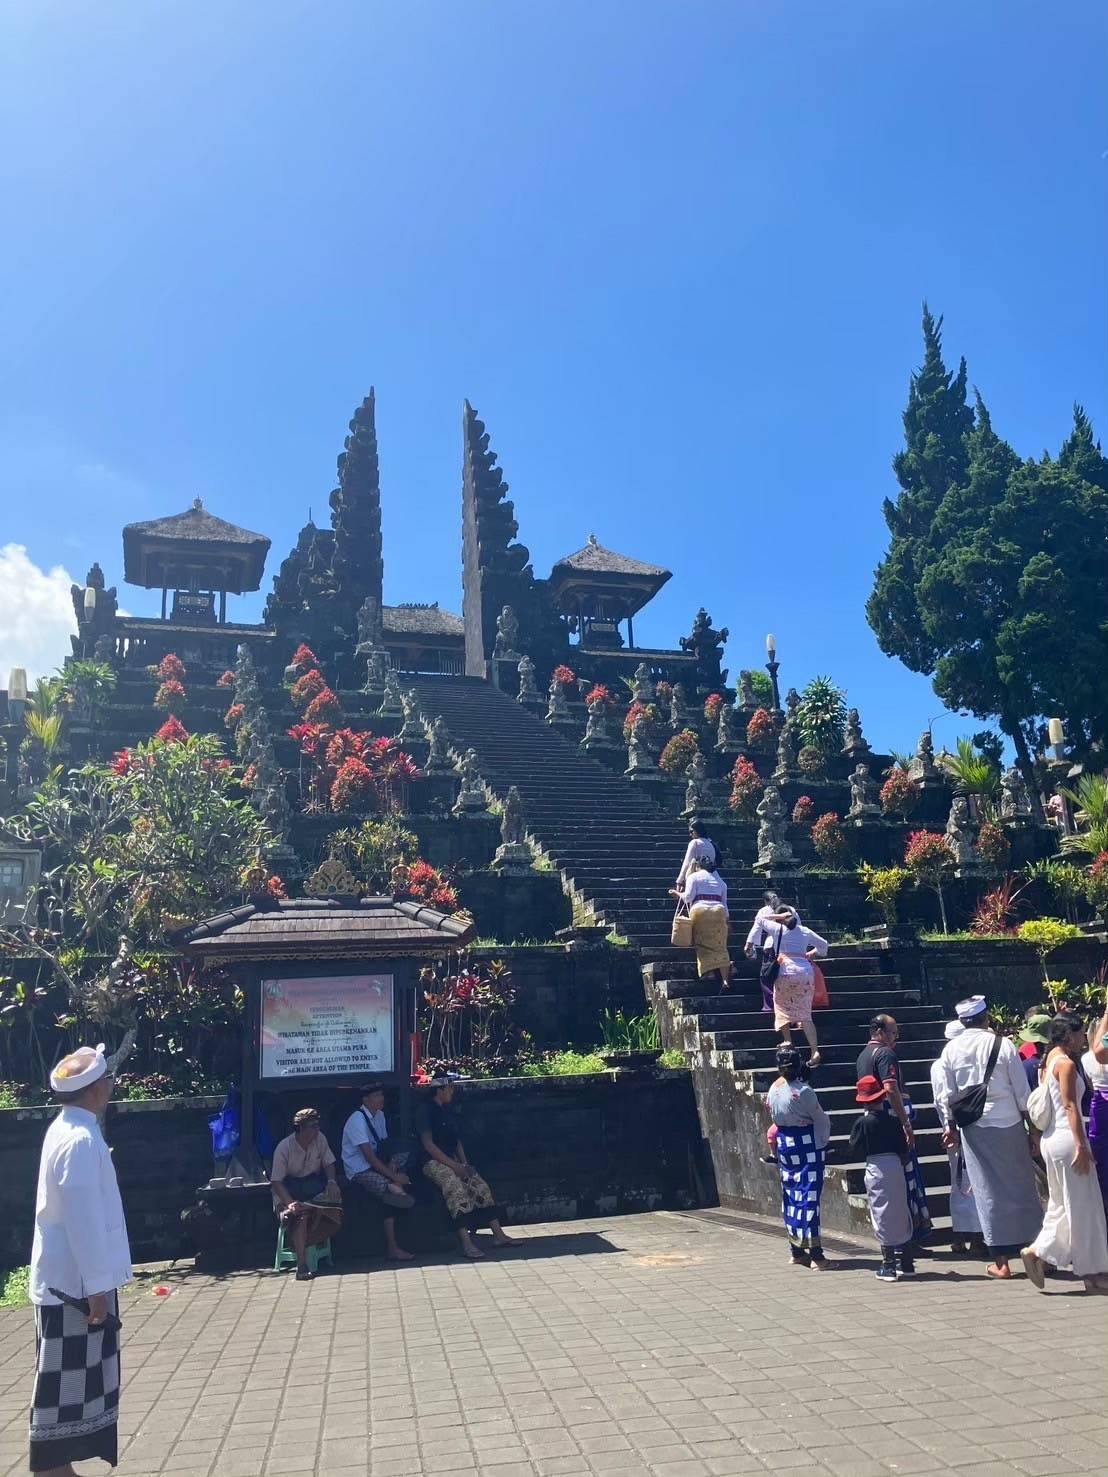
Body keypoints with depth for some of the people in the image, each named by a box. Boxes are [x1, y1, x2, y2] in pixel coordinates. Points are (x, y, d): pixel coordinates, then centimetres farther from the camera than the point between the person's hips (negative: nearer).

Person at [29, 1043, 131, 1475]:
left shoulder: (69, 1130, 8)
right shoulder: (81, 1141, -25)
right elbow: (83, 1221, -25)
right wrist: (96, 1288, -20)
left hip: (68, 1279, 10)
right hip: (74, 1284, -10)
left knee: (73, 1382, 19)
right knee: (65, 1385, 2)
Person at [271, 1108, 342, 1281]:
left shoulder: (319, 1138, -6)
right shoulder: (284, 1148, -18)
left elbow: (329, 1163, 4)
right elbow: (276, 1182, -19)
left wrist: (332, 1181, -18)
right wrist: (290, 1203, -34)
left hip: (312, 1182, 4)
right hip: (288, 1187, -4)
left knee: (333, 1194, -27)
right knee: (301, 1213, -33)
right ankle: (301, 1266, -34)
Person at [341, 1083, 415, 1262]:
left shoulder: (380, 1115, 5)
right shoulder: (357, 1120, -19)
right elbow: (369, 1157, -23)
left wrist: (392, 1163, -10)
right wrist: (394, 1176, -24)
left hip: (376, 1165, 8)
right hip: (360, 1172, -8)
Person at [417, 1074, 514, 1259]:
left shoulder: (450, 1110, 15)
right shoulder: (427, 1110, -8)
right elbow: (428, 1143, -15)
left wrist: (464, 1164, 3)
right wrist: (453, 1165, -17)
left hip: (453, 1161, 8)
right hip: (434, 1162, -7)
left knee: (481, 1186, -11)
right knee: (456, 1190, -31)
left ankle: (498, 1235, -11)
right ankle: (466, 1244, -37)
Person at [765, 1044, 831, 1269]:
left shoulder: (772, 1090, 1)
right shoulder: (803, 1091, -18)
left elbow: (775, 1118, 8)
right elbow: (821, 1119, -8)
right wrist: (824, 1138, 11)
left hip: (784, 1143, 7)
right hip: (807, 1144, -6)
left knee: (790, 1195, 12)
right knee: (809, 1196, -4)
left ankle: (796, 1251, 21)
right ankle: (815, 1254, -2)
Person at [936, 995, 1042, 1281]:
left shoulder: (951, 1049, -1)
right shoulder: (1003, 1045, -7)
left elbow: (946, 1096, 3)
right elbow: (1022, 1090, -3)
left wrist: (951, 1126, 14)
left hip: (972, 1128, 2)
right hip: (1007, 1123, -1)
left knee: (989, 1192, 7)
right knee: (1020, 1185, 13)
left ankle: (1001, 1262, 11)